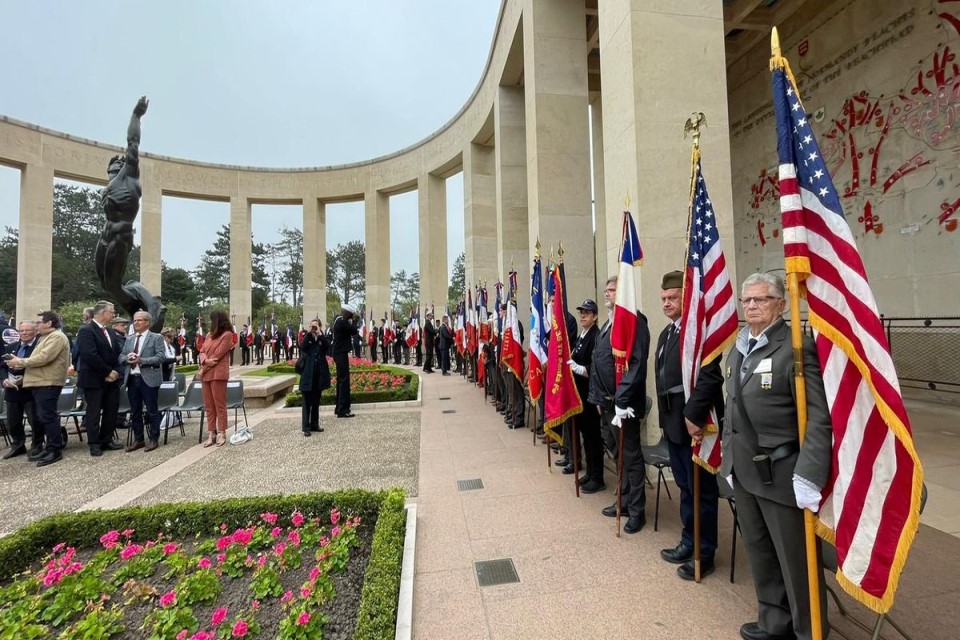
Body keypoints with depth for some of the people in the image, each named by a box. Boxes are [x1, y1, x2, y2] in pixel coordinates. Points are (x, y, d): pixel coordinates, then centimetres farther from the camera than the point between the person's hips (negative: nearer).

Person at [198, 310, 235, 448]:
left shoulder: (227, 335, -7)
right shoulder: (209, 335, 18)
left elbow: (217, 355, -12)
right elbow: (202, 351, 11)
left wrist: (202, 369, -8)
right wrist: (205, 360, -11)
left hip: (218, 374, -8)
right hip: (206, 374, 8)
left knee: (219, 405, -3)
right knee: (208, 406, 9)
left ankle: (221, 434, 3)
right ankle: (211, 434, 15)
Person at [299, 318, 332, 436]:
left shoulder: (323, 338, 7)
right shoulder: (306, 337, 6)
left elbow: (327, 347, -14)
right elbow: (302, 346, -14)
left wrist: (319, 333, -15)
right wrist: (309, 333, -15)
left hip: (319, 374, 2)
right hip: (307, 374, -2)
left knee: (316, 401, 11)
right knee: (307, 402, -1)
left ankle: (315, 424, 20)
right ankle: (306, 427, 2)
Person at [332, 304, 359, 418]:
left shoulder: (339, 320, 14)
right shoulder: (342, 322, -17)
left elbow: (349, 331, 15)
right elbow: (354, 331, -14)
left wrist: (350, 321, 5)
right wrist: (352, 320, -2)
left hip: (339, 353, 11)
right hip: (341, 354, -11)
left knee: (341, 380, 15)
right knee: (344, 380, -9)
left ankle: (339, 407, 22)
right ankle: (343, 410, -8)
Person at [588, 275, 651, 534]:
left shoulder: (634, 321, -15)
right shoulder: (608, 323, 14)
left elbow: (637, 364, -23)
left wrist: (622, 400, -24)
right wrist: (599, 397, 15)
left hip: (624, 403, -9)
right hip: (608, 401, 9)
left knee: (631, 455, 4)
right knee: (619, 453, 19)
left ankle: (637, 511, 18)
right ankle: (624, 500, 33)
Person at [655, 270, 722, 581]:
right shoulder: (666, 332, 14)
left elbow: (709, 377, -25)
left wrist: (693, 416, -25)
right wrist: (667, 416, 15)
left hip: (694, 422, -9)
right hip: (674, 422, 9)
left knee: (702, 489, 7)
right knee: (685, 486, 19)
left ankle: (705, 553, 22)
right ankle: (689, 541, 33)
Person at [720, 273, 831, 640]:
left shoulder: (797, 347, -14)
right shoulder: (739, 348, 9)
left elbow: (819, 418, -19)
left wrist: (808, 476, -24)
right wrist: (729, 455, 15)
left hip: (780, 473, -7)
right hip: (743, 470, 7)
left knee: (795, 558, 10)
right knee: (759, 552, 20)